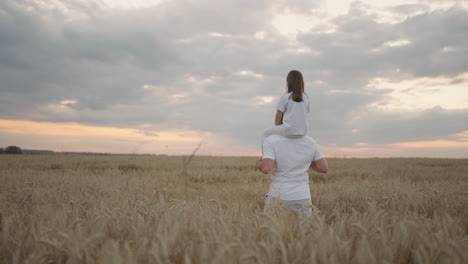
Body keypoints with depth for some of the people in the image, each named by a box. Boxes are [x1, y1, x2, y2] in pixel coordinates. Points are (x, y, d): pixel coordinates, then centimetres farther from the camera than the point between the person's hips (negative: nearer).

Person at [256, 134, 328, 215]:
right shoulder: (309, 141, 1)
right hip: (302, 199, 3)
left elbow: (266, 168, -23)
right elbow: (324, 168, 4)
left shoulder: (271, 141, -12)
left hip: (279, 199, -3)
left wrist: (259, 164, -1)